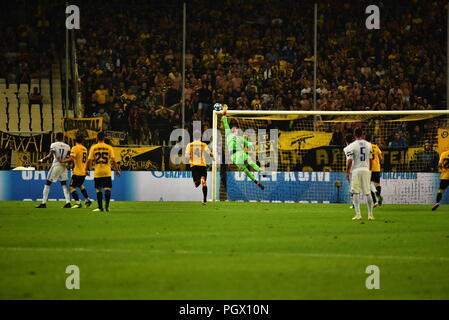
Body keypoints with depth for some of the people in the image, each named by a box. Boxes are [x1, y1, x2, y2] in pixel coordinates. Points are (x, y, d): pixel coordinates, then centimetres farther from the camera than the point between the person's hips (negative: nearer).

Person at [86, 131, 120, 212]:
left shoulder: (93, 147, 0)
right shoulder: (109, 147, 0)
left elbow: (89, 160, -2)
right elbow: (113, 160, -4)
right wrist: (117, 170, 5)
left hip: (97, 172, 0)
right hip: (107, 172, 0)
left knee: (99, 190, 10)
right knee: (107, 189, -1)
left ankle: (100, 207, 13)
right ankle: (107, 205, -20)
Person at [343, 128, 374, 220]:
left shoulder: (352, 146, -8)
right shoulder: (368, 145, 7)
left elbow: (349, 161, -11)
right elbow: (370, 159, 13)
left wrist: (347, 172, -3)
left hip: (356, 171, -4)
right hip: (366, 169, 4)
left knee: (355, 192, -1)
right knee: (368, 193, 8)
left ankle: (358, 214, -9)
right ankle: (370, 214, 8)